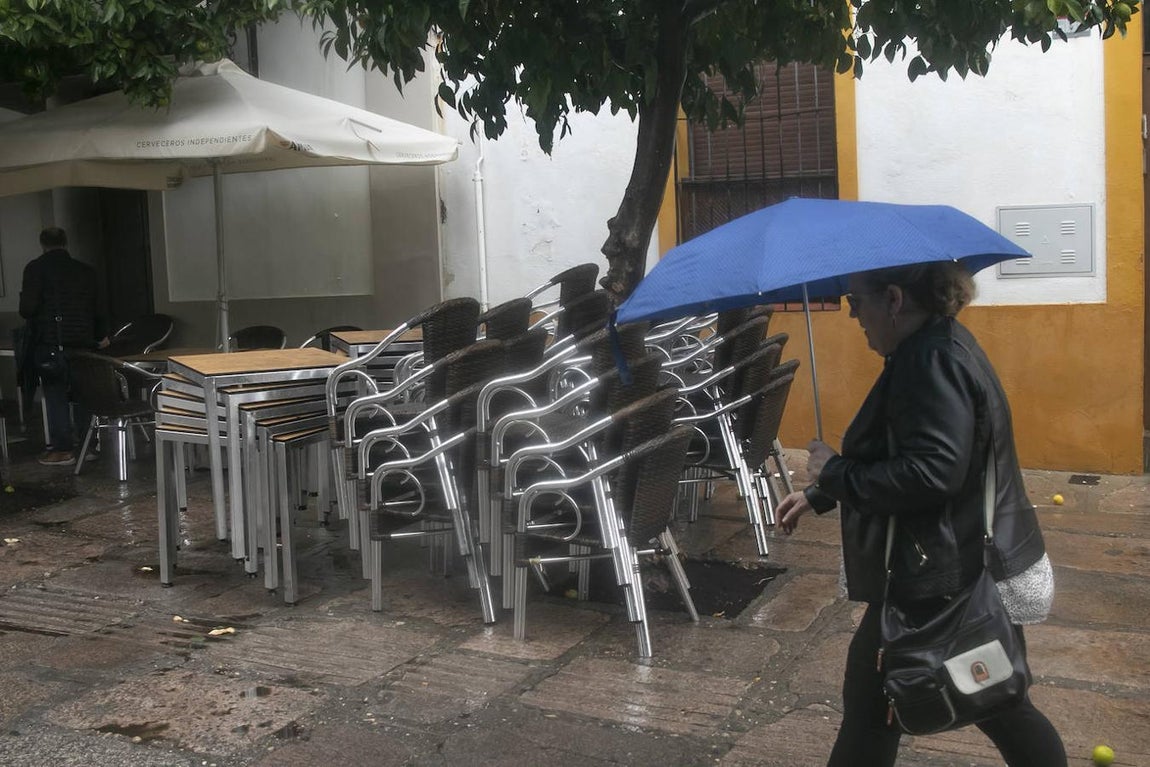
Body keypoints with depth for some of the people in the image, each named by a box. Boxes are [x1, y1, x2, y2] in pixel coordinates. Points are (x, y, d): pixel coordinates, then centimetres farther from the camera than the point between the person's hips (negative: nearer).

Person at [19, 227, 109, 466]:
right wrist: (101, 335, 30)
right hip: (82, 343, 4)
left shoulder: (36, 268, -4)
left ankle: (62, 450, 0)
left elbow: (27, 308, -12)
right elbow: (97, 308, 13)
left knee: (55, 395, 1)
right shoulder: (85, 271, 8)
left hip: (49, 343, -4)